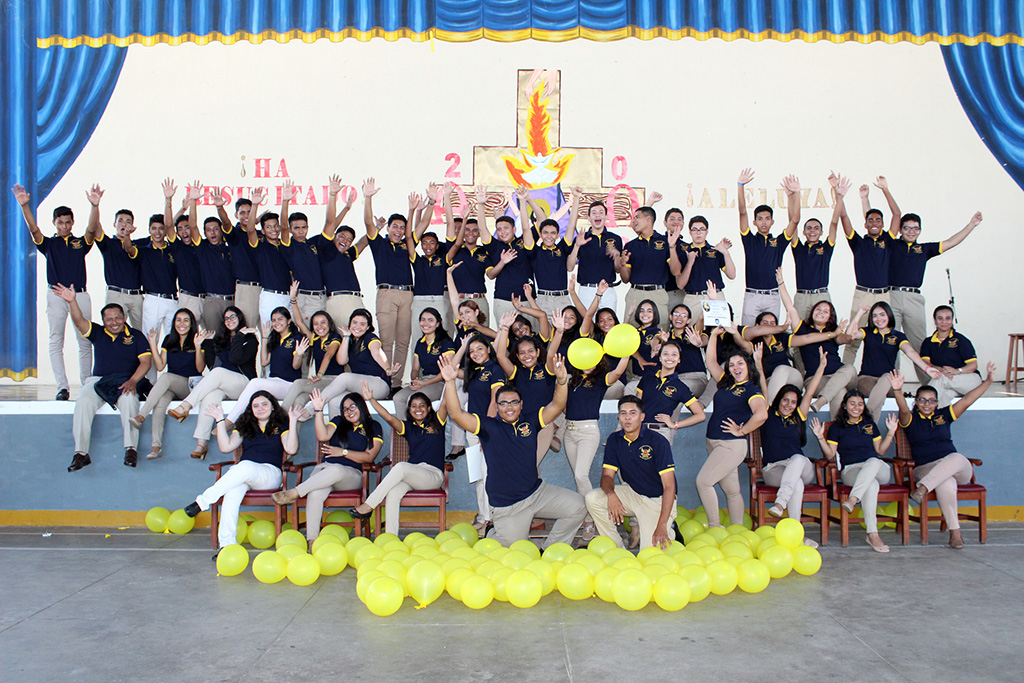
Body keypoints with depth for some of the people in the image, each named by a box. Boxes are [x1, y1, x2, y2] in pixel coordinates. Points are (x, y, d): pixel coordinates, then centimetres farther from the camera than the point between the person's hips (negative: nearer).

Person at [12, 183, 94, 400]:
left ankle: (87, 385, 9)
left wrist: (94, 205, -23)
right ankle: (62, 387, 0)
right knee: (56, 343, -2)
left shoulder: (81, 243, 12)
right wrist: (24, 206, -22)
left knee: (85, 342, 1)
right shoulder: (48, 244, 12)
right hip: (55, 294, 0)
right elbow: (33, 229, -5)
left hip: (79, 294, 0)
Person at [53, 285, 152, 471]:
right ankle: (81, 453, -24)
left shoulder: (136, 336, 10)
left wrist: (132, 381, -17)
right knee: (83, 402, -27)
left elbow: (146, 361, 0)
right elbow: (79, 321, -1)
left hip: (125, 382, -2)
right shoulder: (98, 333, 17)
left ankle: (131, 449, -31)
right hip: (98, 380, 3)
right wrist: (72, 301, -20)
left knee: (128, 399, -36)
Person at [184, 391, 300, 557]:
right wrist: (220, 420, 11)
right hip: (240, 473, 3)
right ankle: (227, 542, -41)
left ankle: (203, 501, -34)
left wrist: (293, 422, -9)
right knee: (233, 492, -35)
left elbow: (291, 449, -2)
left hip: (271, 473, -3)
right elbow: (226, 447, 13)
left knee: (245, 467, -39)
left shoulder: (281, 425, 14)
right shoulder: (244, 425, 25)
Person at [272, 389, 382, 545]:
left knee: (336, 470, -40)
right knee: (316, 493, -34)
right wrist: (319, 411, -7)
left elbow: (369, 457, 3)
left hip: (352, 474, -2)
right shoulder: (338, 421, 20)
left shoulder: (373, 427, 13)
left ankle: (294, 493, -35)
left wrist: (343, 452, -4)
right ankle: (312, 539, -36)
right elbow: (323, 436, 0)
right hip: (325, 468, 2)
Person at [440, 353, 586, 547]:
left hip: (538, 492, 4)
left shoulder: (530, 422, 3)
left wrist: (561, 380, -24)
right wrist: (450, 382, -29)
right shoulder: (489, 426, -6)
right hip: (507, 505, -4)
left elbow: (557, 405, -5)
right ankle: (493, 537, 34)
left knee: (577, 506, -6)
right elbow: (456, 414, -17)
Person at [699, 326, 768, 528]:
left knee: (703, 481, -15)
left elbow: (761, 415, -25)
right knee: (731, 490, 12)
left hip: (732, 445, -7)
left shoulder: (752, 391, -7)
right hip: (714, 443, 7)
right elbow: (711, 362, 22)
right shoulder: (726, 384, 13)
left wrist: (741, 431, -15)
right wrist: (714, 335, 18)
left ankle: (714, 527, -5)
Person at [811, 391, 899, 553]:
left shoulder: (870, 425, 22)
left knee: (873, 461, -37)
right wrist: (821, 438, -6)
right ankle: (872, 534, -47)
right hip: (850, 470, -2)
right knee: (871, 483, -38)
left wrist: (891, 433, 11)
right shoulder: (837, 427, 12)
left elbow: (880, 451, 20)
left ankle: (853, 499, -50)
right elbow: (830, 455, 6)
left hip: (878, 468, 2)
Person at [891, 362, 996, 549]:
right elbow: (904, 409, -16)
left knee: (957, 458, -35)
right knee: (946, 483, -37)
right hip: (925, 468, -2)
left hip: (958, 469, 2)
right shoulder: (911, 420, 6)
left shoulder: (944, 415, 16)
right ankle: (954, 532, -35)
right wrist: (897, 391, -37)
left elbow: (967, 400, 8)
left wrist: (988, 381, -1)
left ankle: (922, 489, -45)